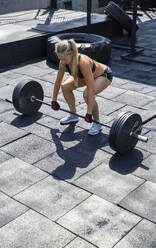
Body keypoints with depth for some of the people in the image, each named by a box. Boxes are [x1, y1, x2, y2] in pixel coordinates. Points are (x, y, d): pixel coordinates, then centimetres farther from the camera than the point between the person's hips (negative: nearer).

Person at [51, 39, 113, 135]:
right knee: (65, 87, -8)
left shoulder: (83, 63, -42)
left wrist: (89, 113, -38)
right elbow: (58, 81, -6)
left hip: (104, 75, -7)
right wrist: (54, 100, 0)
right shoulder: (63, 62, -23)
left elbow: (91, 89, -41)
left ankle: (97, 123, -9)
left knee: (87, 94, -30)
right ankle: (73, 115, 12)